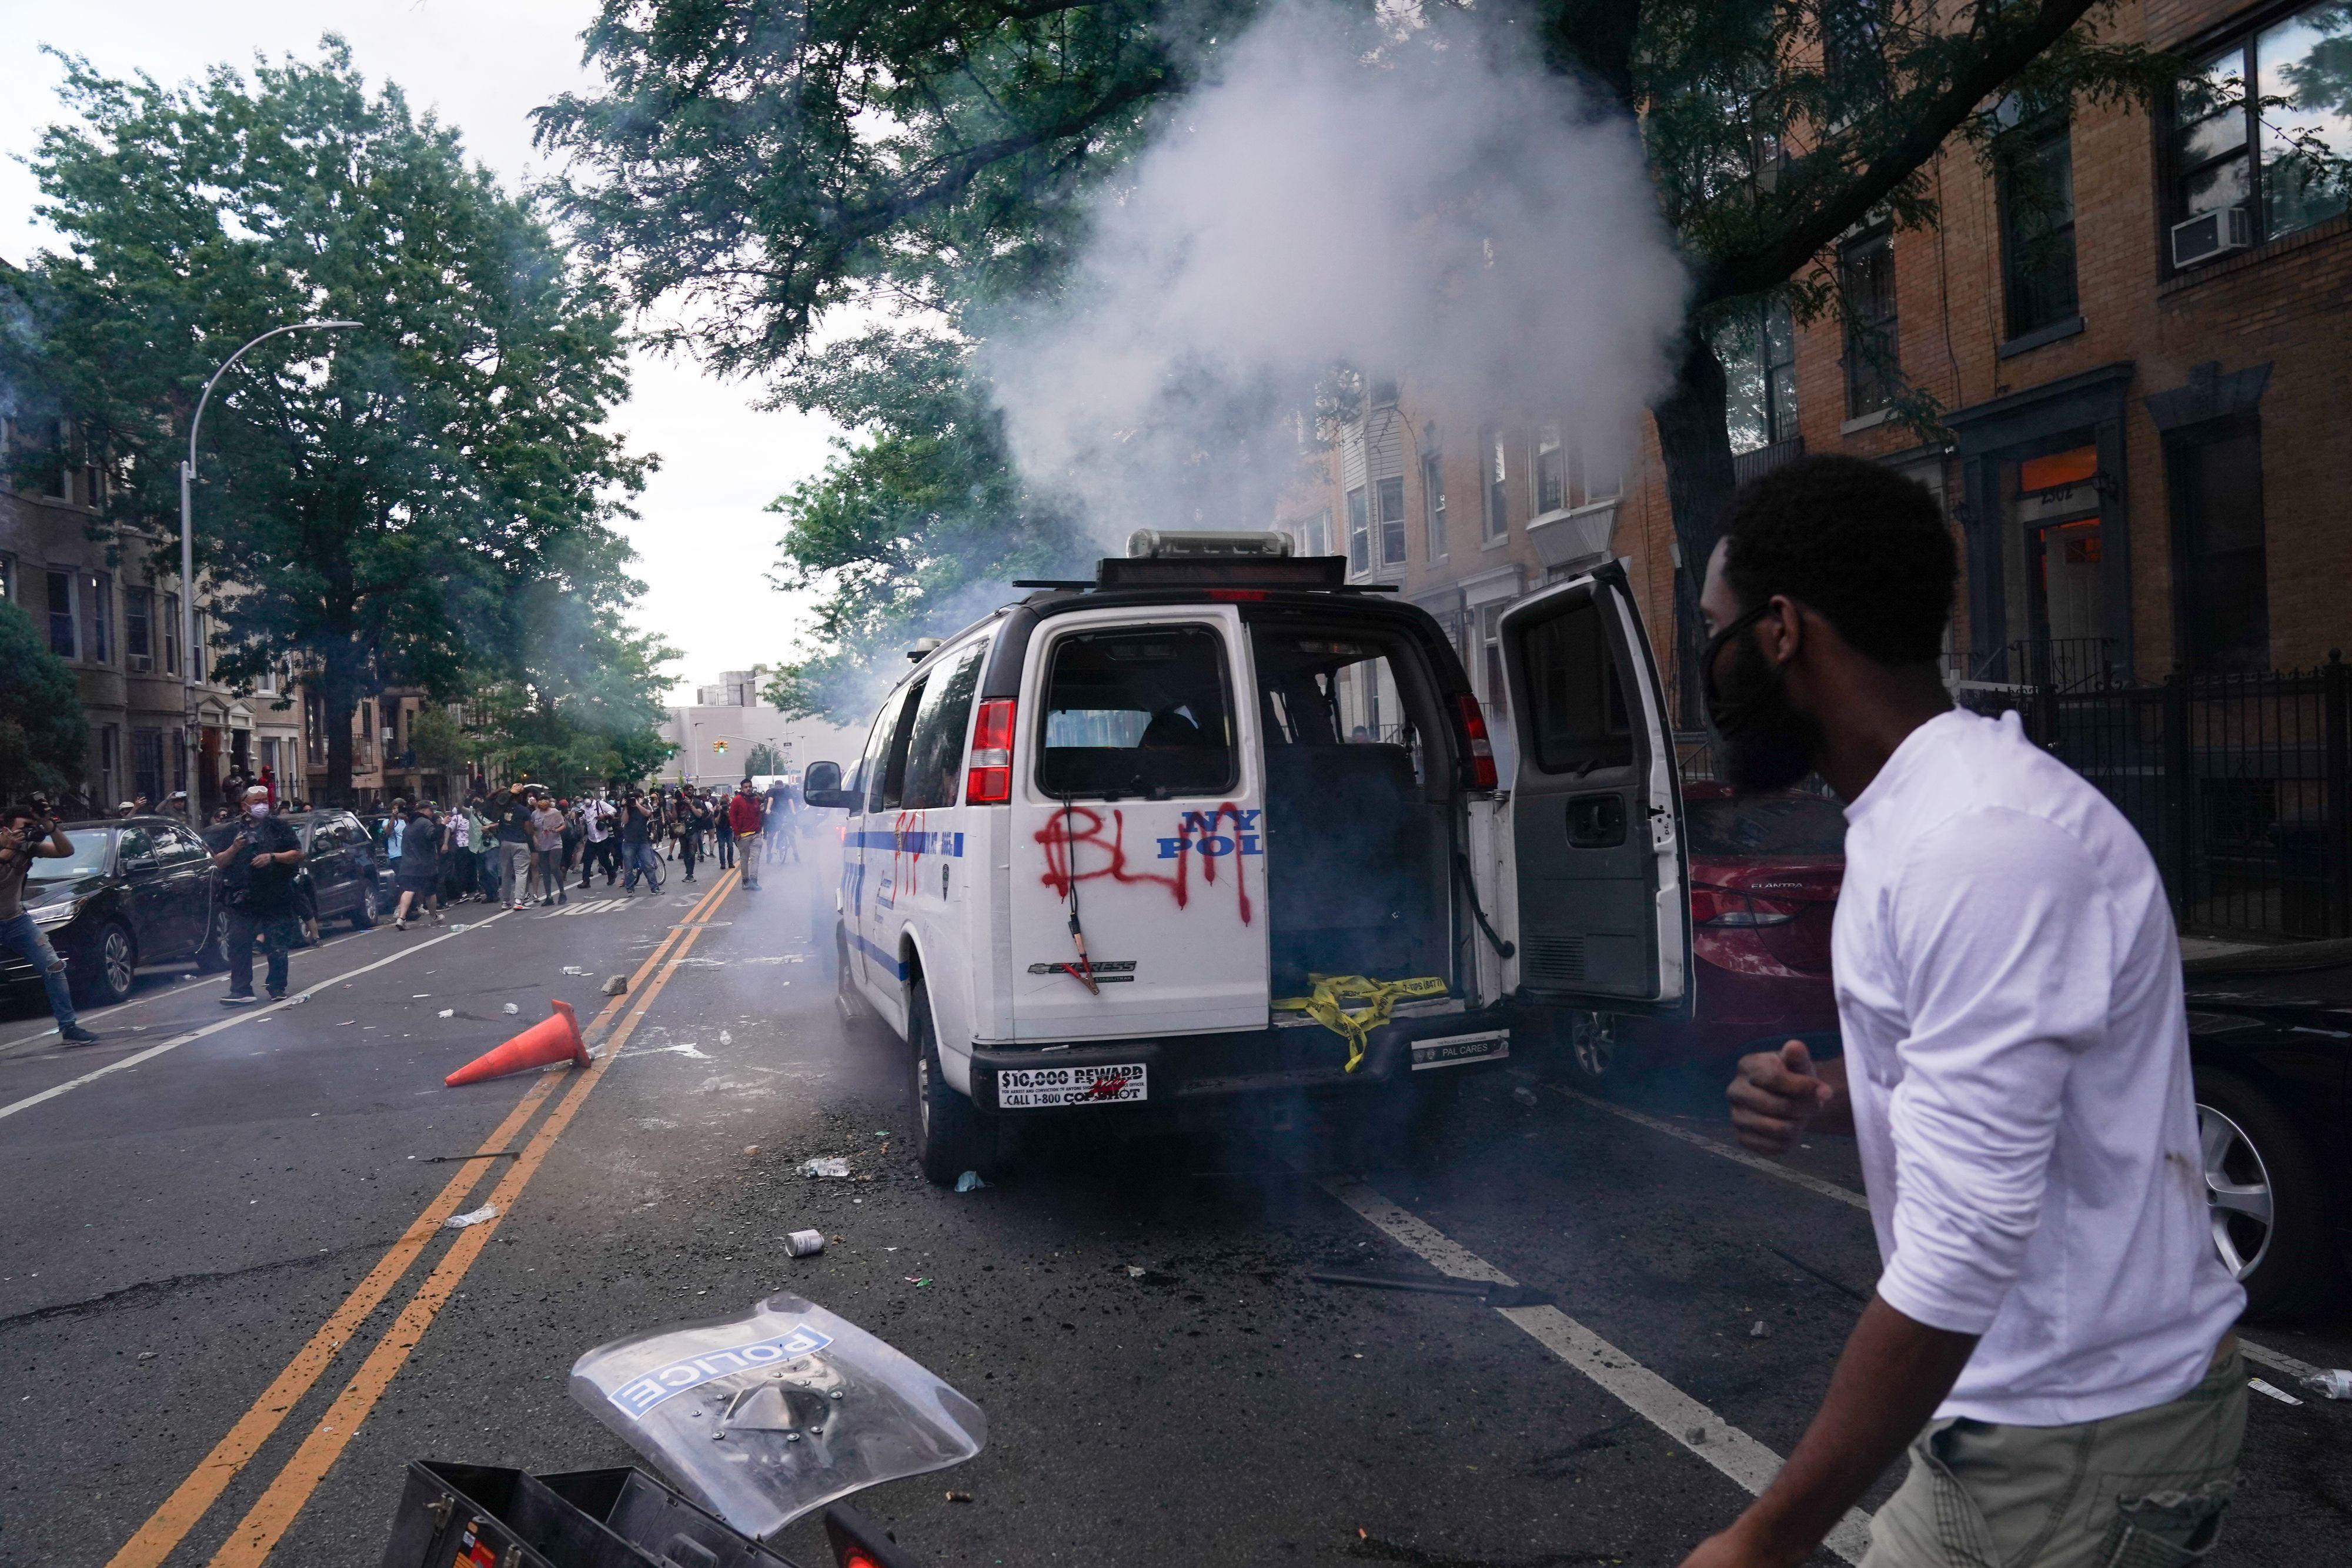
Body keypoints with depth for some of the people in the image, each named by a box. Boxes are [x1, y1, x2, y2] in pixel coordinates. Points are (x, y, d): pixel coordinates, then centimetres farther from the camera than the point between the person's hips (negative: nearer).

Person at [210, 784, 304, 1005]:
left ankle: (278, 989, 14)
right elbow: (218, 862, 12)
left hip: (276, 898, -1)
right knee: (238, 944, -8)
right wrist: (234, 849, -6)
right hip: (243, 900, 2)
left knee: (277, 946, 3)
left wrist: (273, 857, -13)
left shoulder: (279, 826, 8)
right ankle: (241, 991, -8)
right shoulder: (236, 830, 13)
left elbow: (298, 855, 2)